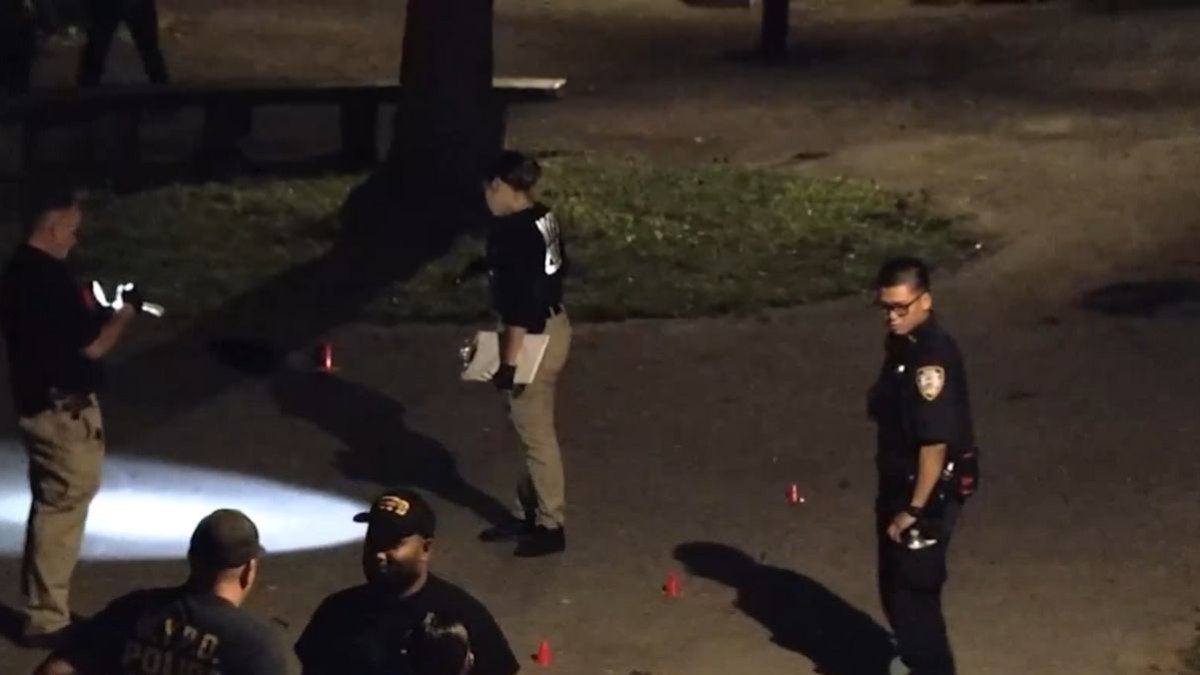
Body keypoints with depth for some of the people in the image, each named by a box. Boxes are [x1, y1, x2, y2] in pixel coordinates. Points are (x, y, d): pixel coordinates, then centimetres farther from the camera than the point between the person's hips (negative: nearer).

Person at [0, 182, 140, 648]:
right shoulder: (50, 278, -22)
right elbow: (93, 345, -19)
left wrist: (100, 313, 12)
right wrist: (126, 311, -4)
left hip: (38, 404, 10)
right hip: (63, 409, -10)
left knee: (52, 507, 17)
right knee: (62, 509, -2)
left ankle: (44, 608, 24)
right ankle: (46, 619, 2)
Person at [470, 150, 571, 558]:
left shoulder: (512, 232, -23)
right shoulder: (543, 219, 5)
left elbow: (518, 302, -26)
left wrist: (508, 360, -23)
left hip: (533, 338, -10)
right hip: (553, 325, 10)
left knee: (536, 434, 2)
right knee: (531, 430, 19)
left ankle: (550, 526, 12)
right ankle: (527, 514, 30)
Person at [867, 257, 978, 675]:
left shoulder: (932, 358, -25)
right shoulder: (901, 343, 5)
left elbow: (936, 443, -26)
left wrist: (915, 509, -23)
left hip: (929, 491, -9)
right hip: (899, 483, 9)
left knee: (914, 589, -3)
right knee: (894, 583, 20)